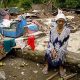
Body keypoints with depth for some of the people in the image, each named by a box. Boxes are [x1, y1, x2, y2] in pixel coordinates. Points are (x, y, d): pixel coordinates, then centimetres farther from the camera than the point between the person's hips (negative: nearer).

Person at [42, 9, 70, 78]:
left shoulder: (67, 30, -9)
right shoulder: (52, 29, -4)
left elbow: (65, 43, -9)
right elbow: (50, 41, -3)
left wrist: (58, 51, -20)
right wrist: (53, 50, -19)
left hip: (62, 48, -1)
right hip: (53, 47, 1)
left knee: (60, 54, -33)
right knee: (48, 52, -29)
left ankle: (61, 67, -12)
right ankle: (47, 65, -9)